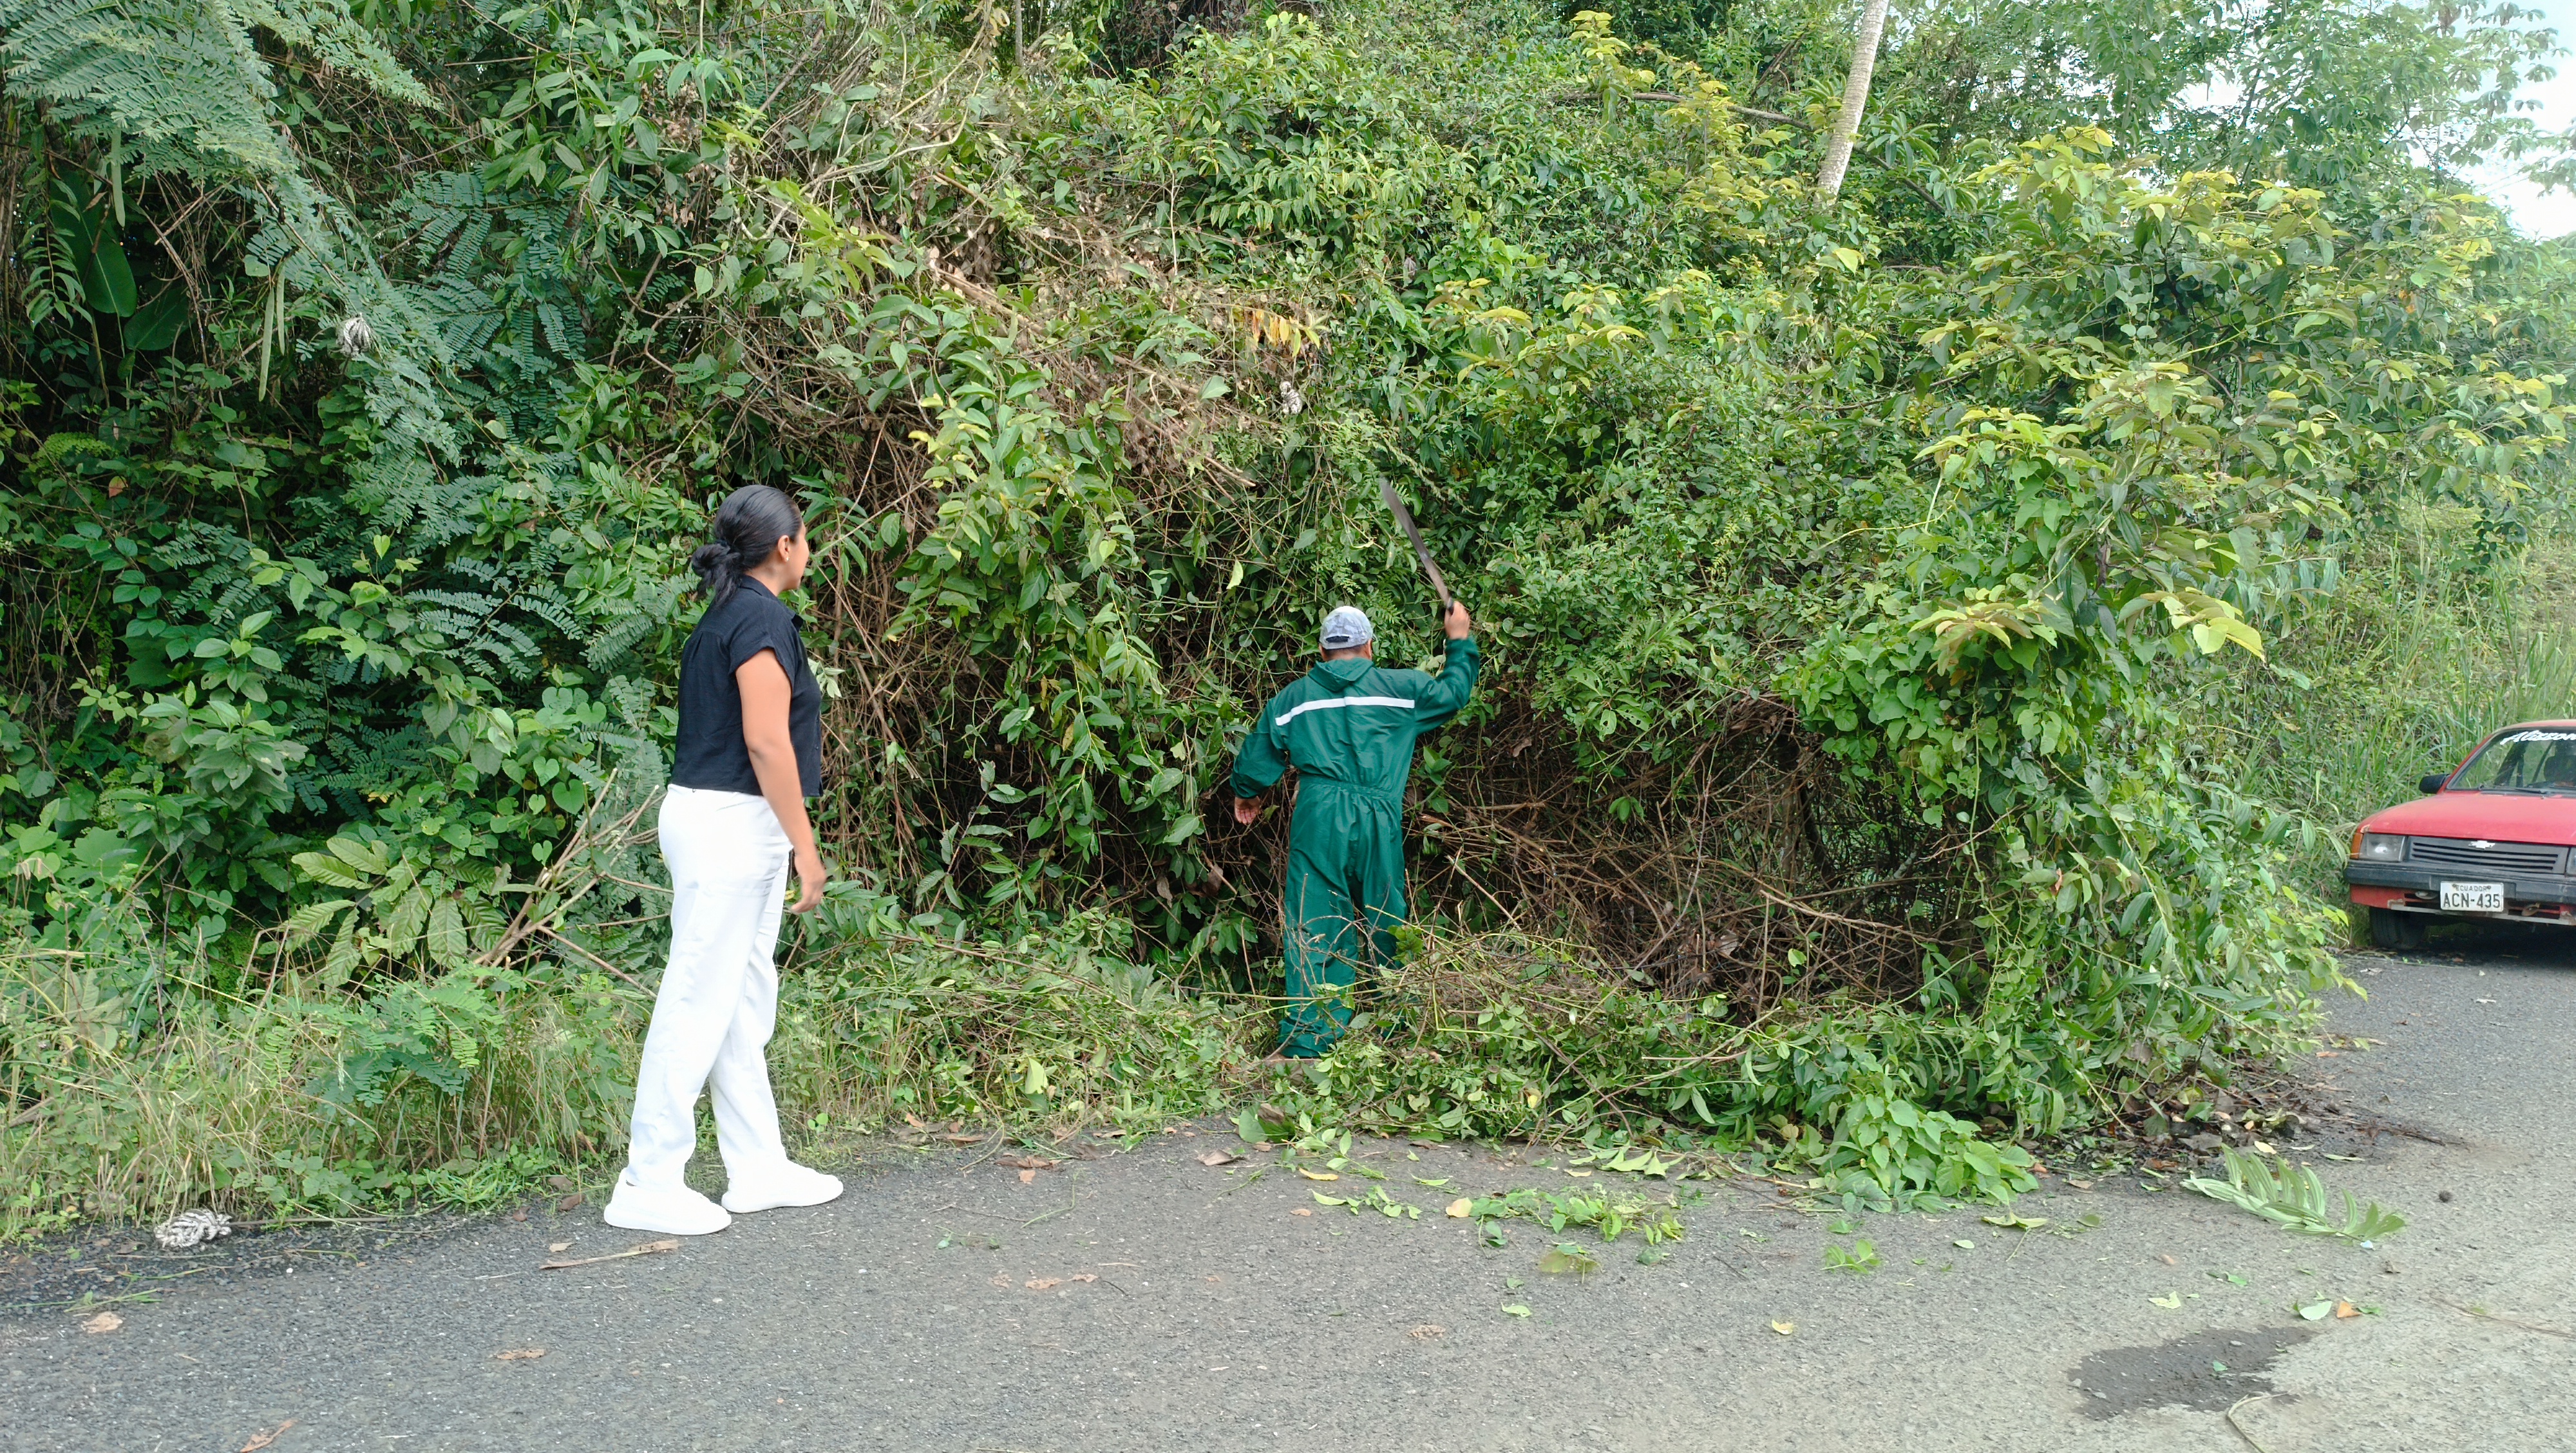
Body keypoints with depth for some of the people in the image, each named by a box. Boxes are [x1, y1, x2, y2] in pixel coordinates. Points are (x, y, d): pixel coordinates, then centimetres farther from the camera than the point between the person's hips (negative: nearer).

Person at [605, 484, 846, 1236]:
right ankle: (649, 1185, 2)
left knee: (746, 1002, 13)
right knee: (699, 1002, -5)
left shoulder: (726, 616, 16)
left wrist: (785, 839, 19)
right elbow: (766, 741, -19)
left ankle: (758, 1170, 20)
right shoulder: (764, 618, -13)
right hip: (729, 825, -10)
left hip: (729, 827, 10)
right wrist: (805, 845, -15)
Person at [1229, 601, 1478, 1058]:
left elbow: (1256, 759, 15)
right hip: (1378, 820, 0)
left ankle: (1305, 1045, -3)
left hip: (1318, 819, 0)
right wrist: (1461, 642, 37)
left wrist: (1246, 795, 35)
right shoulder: (1401, 689, 8)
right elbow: (1453, 693, 21)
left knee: (1314, 932, 0)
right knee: (1386, 925, 11)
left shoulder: (1293, 697, 11)